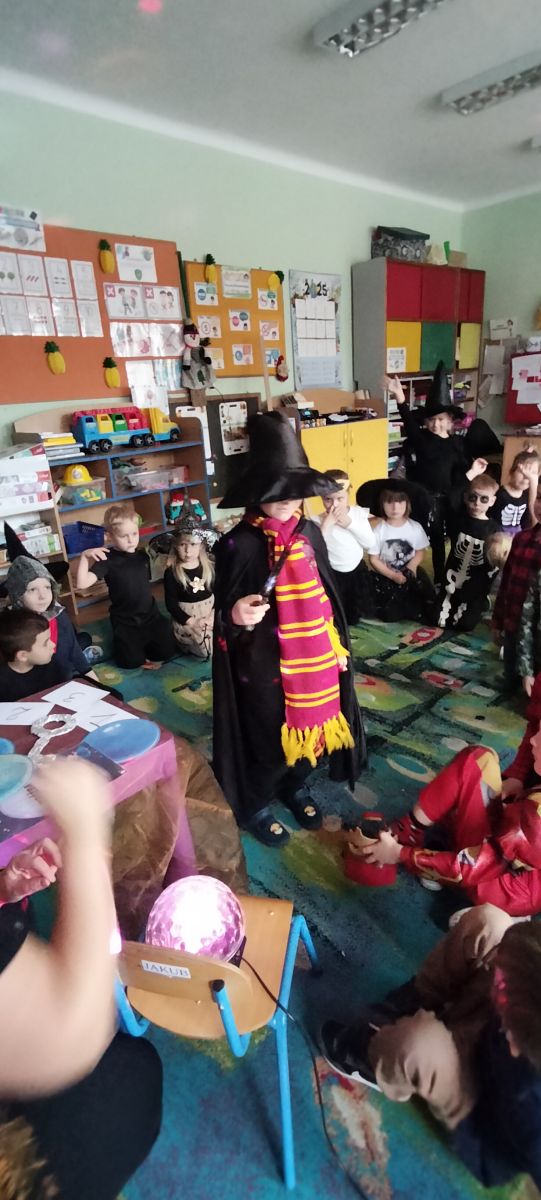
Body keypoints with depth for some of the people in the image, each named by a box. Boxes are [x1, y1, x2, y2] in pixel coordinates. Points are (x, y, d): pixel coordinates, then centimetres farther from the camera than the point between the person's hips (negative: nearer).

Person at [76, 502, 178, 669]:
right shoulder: (107, 560, -17)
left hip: (151, 615, 4)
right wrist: (85, 556, -37)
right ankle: (128, 641, 26)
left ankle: (143, 641, 30)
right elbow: (82, 583, -28)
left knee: (167, 651, 1)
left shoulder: (144, 554, -2)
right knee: (132, 661, -8)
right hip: (124, 621, -4)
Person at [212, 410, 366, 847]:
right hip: (264, 660, -5)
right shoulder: (239, 544, -17)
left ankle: (296, 785, 49)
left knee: (306, 718, 21)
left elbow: (326, 594, 10)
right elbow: (224, 610, -11)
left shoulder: (310, 532, 0)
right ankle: (255, 805, 38)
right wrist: (236, 615, -34)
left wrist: (337, 646, 13)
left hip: (310, 654, 6)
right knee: (266, 731, 11)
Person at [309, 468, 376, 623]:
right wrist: (327, 523, -31)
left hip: (358, 570, 4)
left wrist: (350, 523, -20)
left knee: (361, 615, 19)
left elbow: (370, 543, -9)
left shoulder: (359, 512, -6)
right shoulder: (317, 521, -16)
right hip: (332, 575, -3)